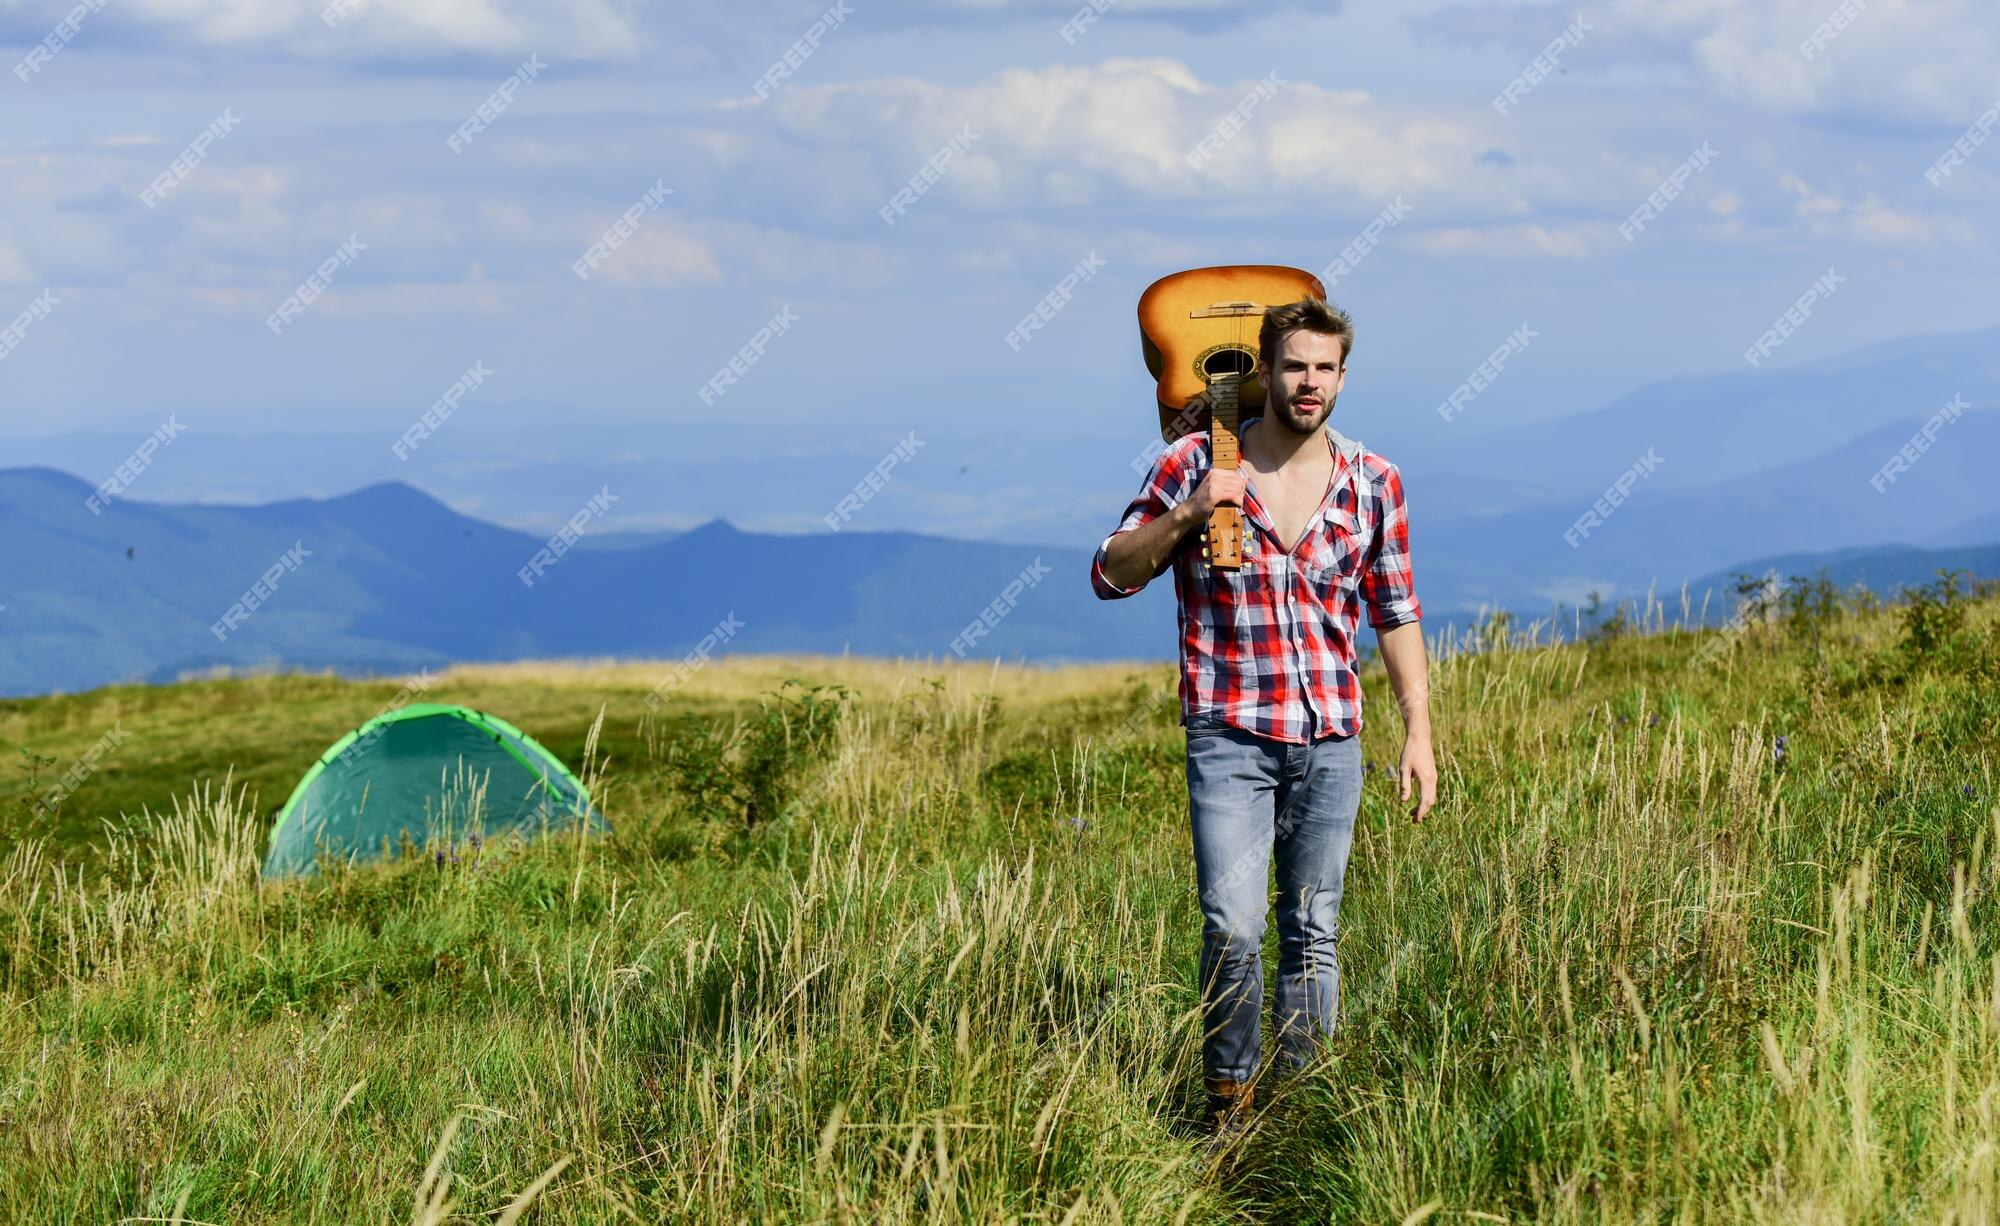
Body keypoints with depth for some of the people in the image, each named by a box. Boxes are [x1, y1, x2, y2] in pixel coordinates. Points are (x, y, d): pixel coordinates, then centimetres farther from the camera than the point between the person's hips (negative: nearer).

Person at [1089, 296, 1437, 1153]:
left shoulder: (1373, 482, 6)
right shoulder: (1195, 463, 0)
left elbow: (1396, 614, 12)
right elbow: (1110, 575, -1)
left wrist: (1419, 732, 7)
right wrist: (1188, 513, -16)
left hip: (1330, 740, 3)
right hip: (1229, 735, -2)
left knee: (1313, 931, 6)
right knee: (1232, 927, -12)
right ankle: (1228, 1104, 3)